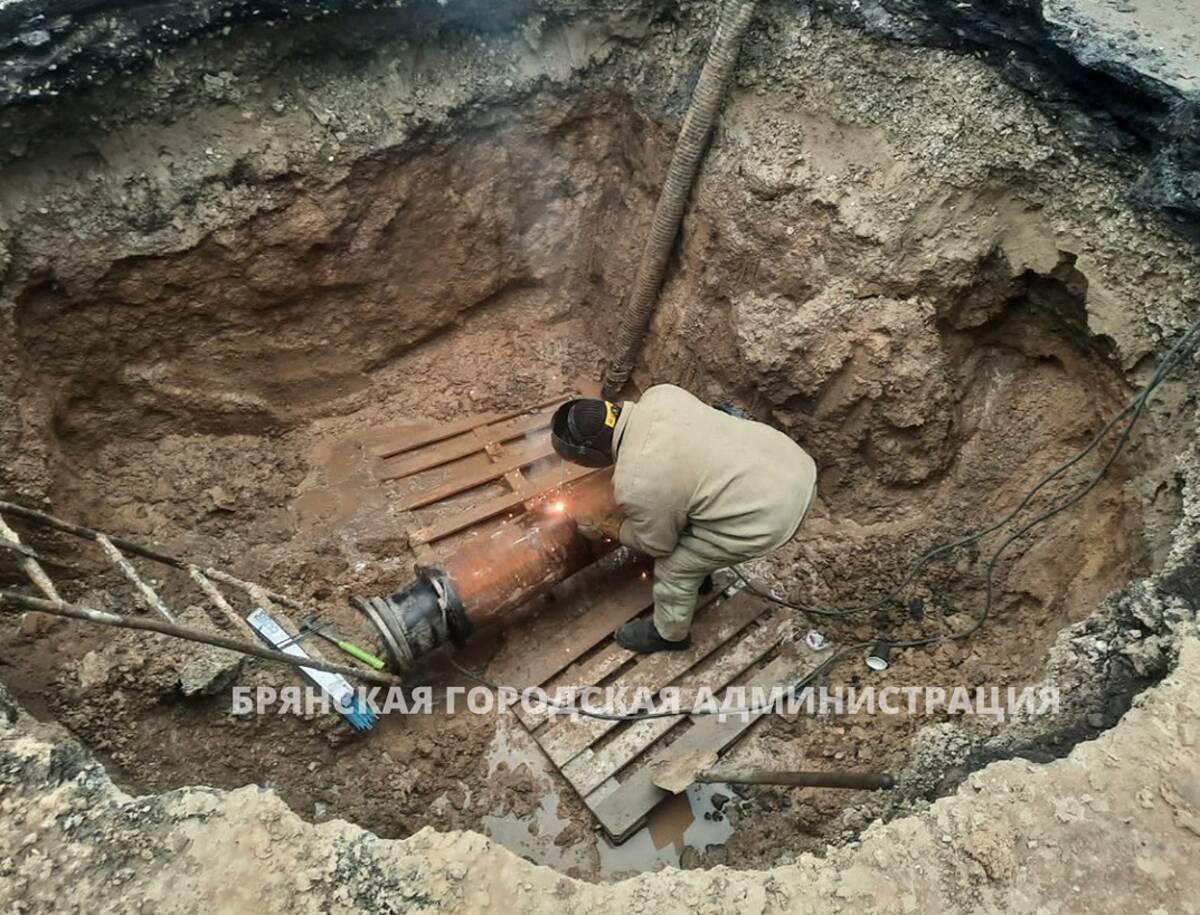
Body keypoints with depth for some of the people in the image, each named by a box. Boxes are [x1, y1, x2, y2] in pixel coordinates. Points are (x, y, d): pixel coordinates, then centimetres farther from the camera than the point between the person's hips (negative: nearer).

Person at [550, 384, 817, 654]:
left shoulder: (634, 485, -22)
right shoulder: (660, 395, -3)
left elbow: (657, 544, -3)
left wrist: (606, 527, 13)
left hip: (770, 514, -8)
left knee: (675, 568, 10)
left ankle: (669, 634, 37)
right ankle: (701, 572, 57)